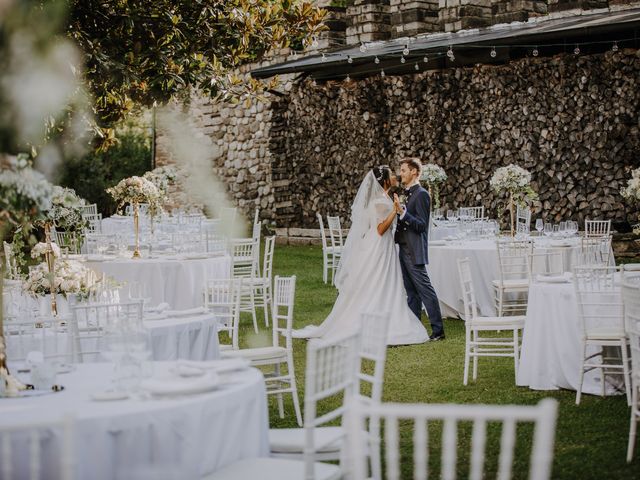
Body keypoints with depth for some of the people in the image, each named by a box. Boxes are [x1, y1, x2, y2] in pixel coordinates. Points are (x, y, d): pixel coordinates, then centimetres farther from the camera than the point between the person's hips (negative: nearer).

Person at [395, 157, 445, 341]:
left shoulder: (421, 194, -12)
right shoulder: (406, 194, 15)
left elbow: (421, 225, -18)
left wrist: (403, 213, -27)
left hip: (414, 251, -9)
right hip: (404, 249, 9)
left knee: (425, 289, -7)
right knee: (411, 292, 12)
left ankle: (438, 330, -4)